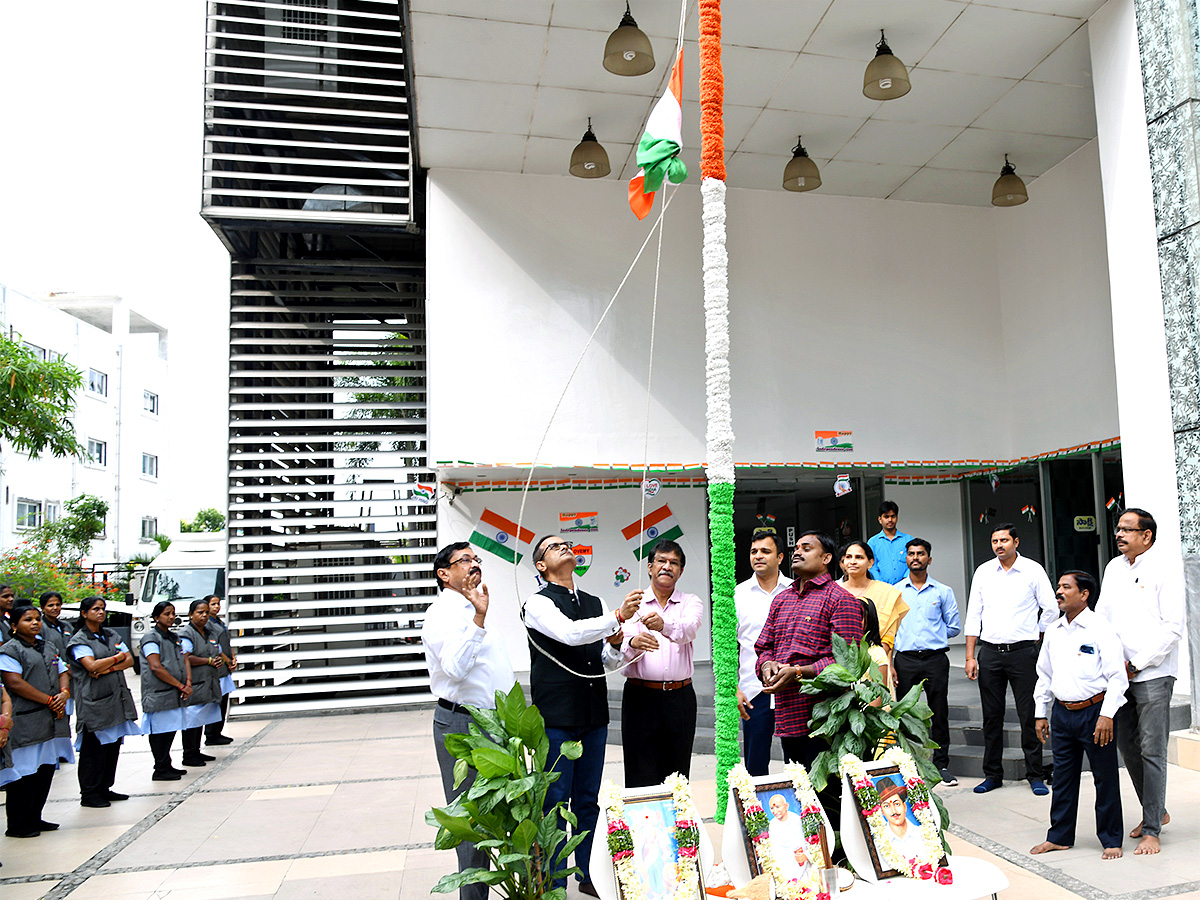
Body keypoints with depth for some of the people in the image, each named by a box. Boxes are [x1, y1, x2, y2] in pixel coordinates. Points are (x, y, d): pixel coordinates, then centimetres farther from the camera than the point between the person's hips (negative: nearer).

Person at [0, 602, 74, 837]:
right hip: (25, 722, -7)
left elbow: (62, 673, 19)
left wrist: (64, 694, -3)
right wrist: (49, 700, -14)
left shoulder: (48, 647, 18)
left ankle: (34, 818, 22)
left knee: (46, 769, 11)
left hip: (51, 720, 7)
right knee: (24, 773, -3)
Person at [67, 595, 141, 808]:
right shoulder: (79, 640, -4)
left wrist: (109, 668, -10)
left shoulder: (111, 635, 15)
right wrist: (117, 657, -4)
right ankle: (89, 794, 7)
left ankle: (104, 788, 19)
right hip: (94, 701, -6)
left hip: (117, 698, 6)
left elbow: (129, 659, 8)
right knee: (93, 748, -2)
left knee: (113, 745, 9)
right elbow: (92, 665, -18)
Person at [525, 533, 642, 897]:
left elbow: (608, 662, 14)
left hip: (594, 716, 6)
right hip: (556, 719, -6)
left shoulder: (594, 604, 13)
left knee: (588, 799, 15)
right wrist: (618, 616, -30)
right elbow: (570, 633, -24)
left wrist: (614, 644, -8)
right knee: (555, 802, 2)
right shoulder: (538, 604, -6)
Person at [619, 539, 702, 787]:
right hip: (641, 697, -1)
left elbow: (688, 630, -15)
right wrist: (633, 643, -31)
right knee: (641, 781, -1)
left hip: (680, 699, 1)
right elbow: (622, 649, -7)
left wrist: (664, 624, -37)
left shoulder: (691, 603, 9)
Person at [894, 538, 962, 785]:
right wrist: (888, 664, -1)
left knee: (939, 713, 3)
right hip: (905, 660, 0)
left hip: (936, 660, 0)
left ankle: (942, 764, 15)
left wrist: (932, 637, 5)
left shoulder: (943, 592, 7)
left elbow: (954, 627, 11)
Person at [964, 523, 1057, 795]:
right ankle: (993, 774, 17)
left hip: (1022, 651, -2)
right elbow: (973, 615, 6)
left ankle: (1035, 775, 15)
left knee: (1029, 715, 1)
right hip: (989, 651, 2)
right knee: (991, 716, 7)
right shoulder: (983, 572, 6)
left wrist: (1035, 637, 7)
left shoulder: (1033, 570, -1)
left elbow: (1051, 609, 6)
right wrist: (970, 656, 3)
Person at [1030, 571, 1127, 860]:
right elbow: (1044, 674, 16)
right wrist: (1041, 713, 15)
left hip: (1094, 711, -5)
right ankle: (1060, 836, 24)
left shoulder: (1101, 628, -8)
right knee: (1063, 777, 13)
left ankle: (1111, 840, 21)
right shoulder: (1053, 632, 9)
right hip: (1062, 713, 5)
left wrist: (1107, 715, -16)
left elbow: (1117, 676, -11)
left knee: (1105, 777, 5)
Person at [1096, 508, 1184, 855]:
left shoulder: (1166, 566, -7)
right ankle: (1155, 811, 31)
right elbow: (1101, 617, 17)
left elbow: (1173, 627, -11)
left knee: (1151, 751, -4)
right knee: (1126, 746, 12)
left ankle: (1151, 831, 4)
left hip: (1152, 673, -6)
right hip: (1118, 673, 6)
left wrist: (1137, 664, -12)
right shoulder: (1113, 568, 12)